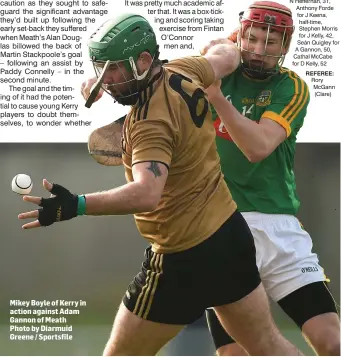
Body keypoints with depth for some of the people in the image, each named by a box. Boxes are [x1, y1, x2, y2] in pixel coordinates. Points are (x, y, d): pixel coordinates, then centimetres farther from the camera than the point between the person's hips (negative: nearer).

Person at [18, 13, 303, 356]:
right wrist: (221, 48, 45)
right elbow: (227, 56, 22)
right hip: (233, 232, 9)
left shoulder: (152, 120, -24)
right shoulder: (183, 72, -1)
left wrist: (77, 205, -50)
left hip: (185, 260, -9)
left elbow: (146, 193, -40)